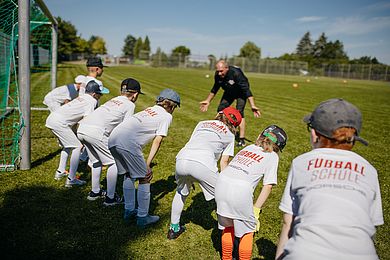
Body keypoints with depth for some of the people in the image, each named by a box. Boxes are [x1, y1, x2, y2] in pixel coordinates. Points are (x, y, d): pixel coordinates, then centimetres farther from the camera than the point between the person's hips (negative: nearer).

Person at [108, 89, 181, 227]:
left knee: (128, 174, 24)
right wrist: (148, 164, -4)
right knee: (144, 178, 7)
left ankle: (129, 210, 35)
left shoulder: (149, 109, 29)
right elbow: (157, 140, 0)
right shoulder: (167, 116, 10)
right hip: (128, 142, -8)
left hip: (113, 139, 8)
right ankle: (142, 217, 15)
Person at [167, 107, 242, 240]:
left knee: (181, 192, 30)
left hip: (182, 158, 5)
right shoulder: (230, 135, 23)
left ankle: (174, 228, 39)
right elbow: (224, 161, 16)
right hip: (202, 164, -4)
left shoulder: (202, 123, 32)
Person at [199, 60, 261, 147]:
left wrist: (253, 106, -44)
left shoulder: (236, 73, -37)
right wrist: (208, 101, 6)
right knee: (220, 110, -1)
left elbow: (246, 90, -37)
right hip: (229, 92, 6)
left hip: (240, 92, -6)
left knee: (239, 112, -19)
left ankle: (241, 139, -16)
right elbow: (215, 88, 0)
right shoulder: (217, 75, -20)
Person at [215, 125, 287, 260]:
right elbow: (268, 186, 1)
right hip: (240, 189, -5)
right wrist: (256, 209, 5)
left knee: (228, 225, 25)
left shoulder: (247, 148, 24)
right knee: (247, 230, 17)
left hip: (221, 181, 6)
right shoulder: (272, 156, 11)